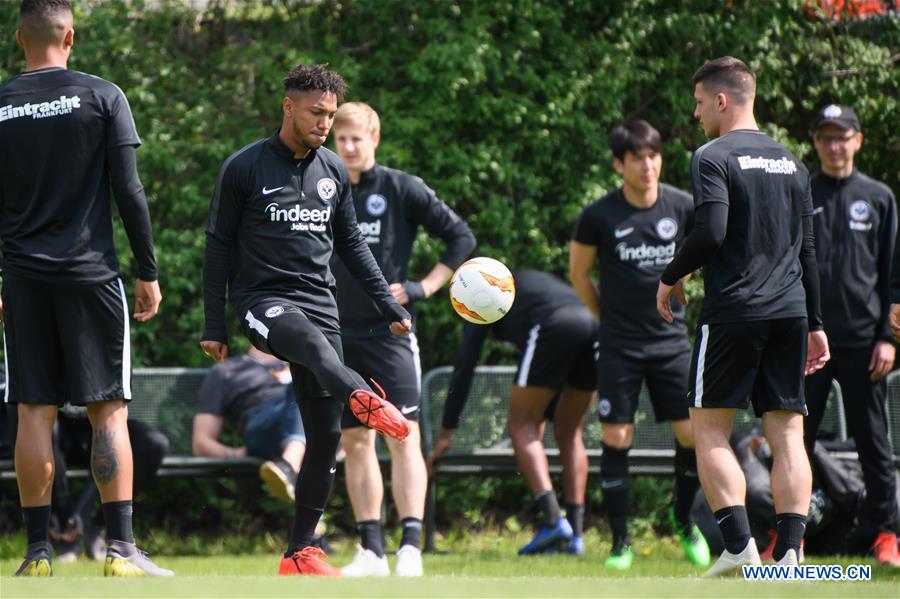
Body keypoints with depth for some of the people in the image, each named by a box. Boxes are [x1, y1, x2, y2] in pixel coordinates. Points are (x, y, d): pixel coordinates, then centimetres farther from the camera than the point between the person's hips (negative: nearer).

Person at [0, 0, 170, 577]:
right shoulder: (102, 97, -2)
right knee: (109, 409, 1)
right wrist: (148, 272, 2)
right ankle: (121, 550, -5)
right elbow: (129, 192, -5)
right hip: (91, 271, -2)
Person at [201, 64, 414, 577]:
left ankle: (301, 553, 6)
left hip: (320, 303, 5)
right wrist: (215, 326, -1)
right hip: (262, 299, -5)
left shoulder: (334, 170, 12)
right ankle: (364, 398, -73)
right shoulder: (244, 168, -1)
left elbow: (351, 243, 22)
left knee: (326, 435, -2)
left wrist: (389, 304, 16)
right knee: (312, 342, -40)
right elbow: (219, 246, 2)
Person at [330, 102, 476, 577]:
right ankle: (372, 551, 9)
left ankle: (410, 547, -14)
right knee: (355, 442, 5)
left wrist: (424, 288, -7)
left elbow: (462, 238, 1)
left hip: (388, 332, -4)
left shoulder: (403, 190, -2)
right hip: (338, 336, 4)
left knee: (402, 436, -11)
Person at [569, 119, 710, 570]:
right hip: (619, 345, -1)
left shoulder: (683, 207, -4)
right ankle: (620, 541, 5)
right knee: (616, 440, -4)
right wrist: (608, 317, 8)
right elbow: (578, 273, 7)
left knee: (693, 433, -3)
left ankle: (684, 520, 22)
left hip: (671, 341, 2)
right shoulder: (599, 216, -8)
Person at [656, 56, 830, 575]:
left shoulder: (714, 158, -5)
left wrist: (671, 278, -1)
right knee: (787, 433, 4)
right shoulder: (790, 162, 16)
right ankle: (790, 553, -5)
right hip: (789, 313, 6)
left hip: (734, 312, -6)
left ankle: (740, 548, -12)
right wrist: (814, 324, 22)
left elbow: (710, 232, -18)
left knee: (710, 429, 1)